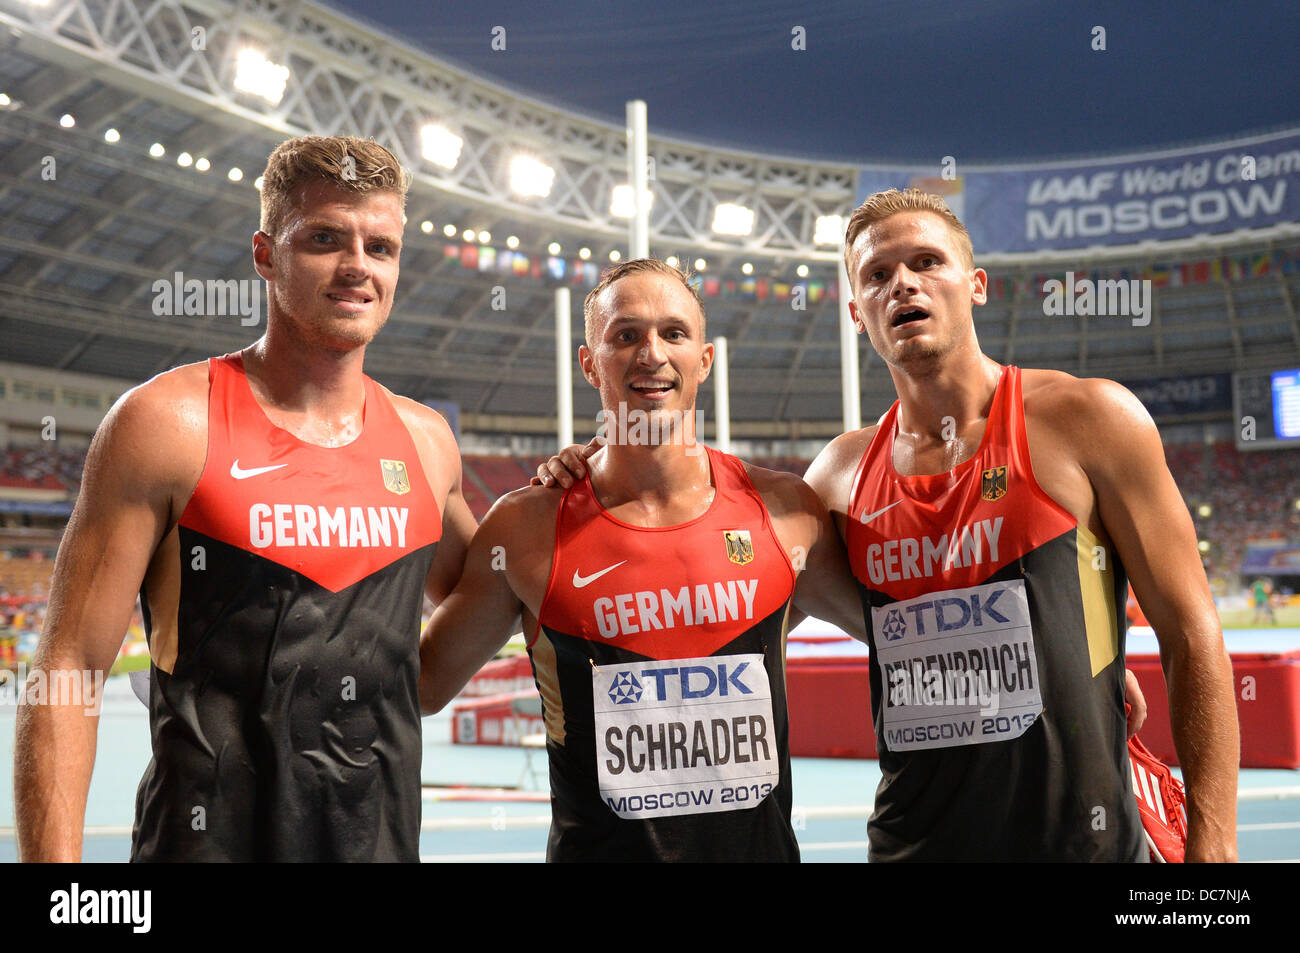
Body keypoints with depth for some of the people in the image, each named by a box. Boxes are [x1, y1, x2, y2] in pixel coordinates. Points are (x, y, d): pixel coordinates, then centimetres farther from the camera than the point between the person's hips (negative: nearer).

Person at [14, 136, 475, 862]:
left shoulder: (425, 441, 5)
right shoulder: (169, 422, -9)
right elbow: (70, 669, -9)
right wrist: (54, 859, -17)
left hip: (386, 839, 5)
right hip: (209, 837, -4)